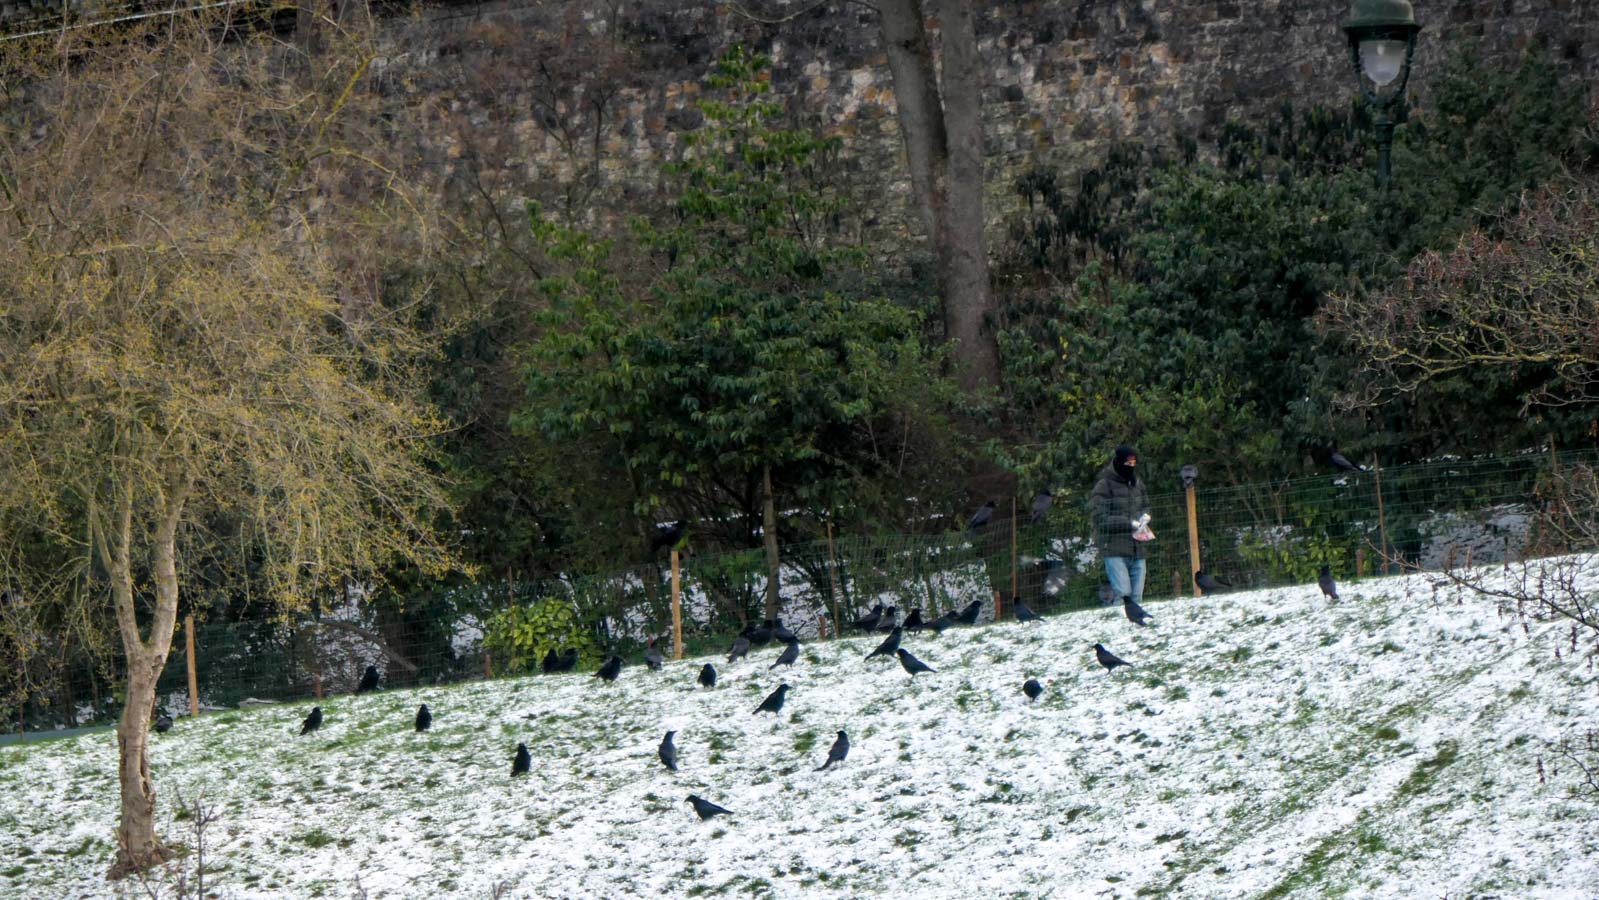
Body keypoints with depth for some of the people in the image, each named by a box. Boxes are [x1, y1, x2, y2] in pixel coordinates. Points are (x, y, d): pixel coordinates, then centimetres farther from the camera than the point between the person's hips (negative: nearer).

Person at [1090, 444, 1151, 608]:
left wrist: (1144, 517, 2)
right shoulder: (1104, 485, -6)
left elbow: (1145, 507, 28)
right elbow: (1099, 518, -12)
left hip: (1137, 550, 6)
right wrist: (1130, 523, -18)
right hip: (1115, 550, -6)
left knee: (1137, 596, 4)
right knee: (1123, 594, -16)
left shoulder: (1137, 484, 14)